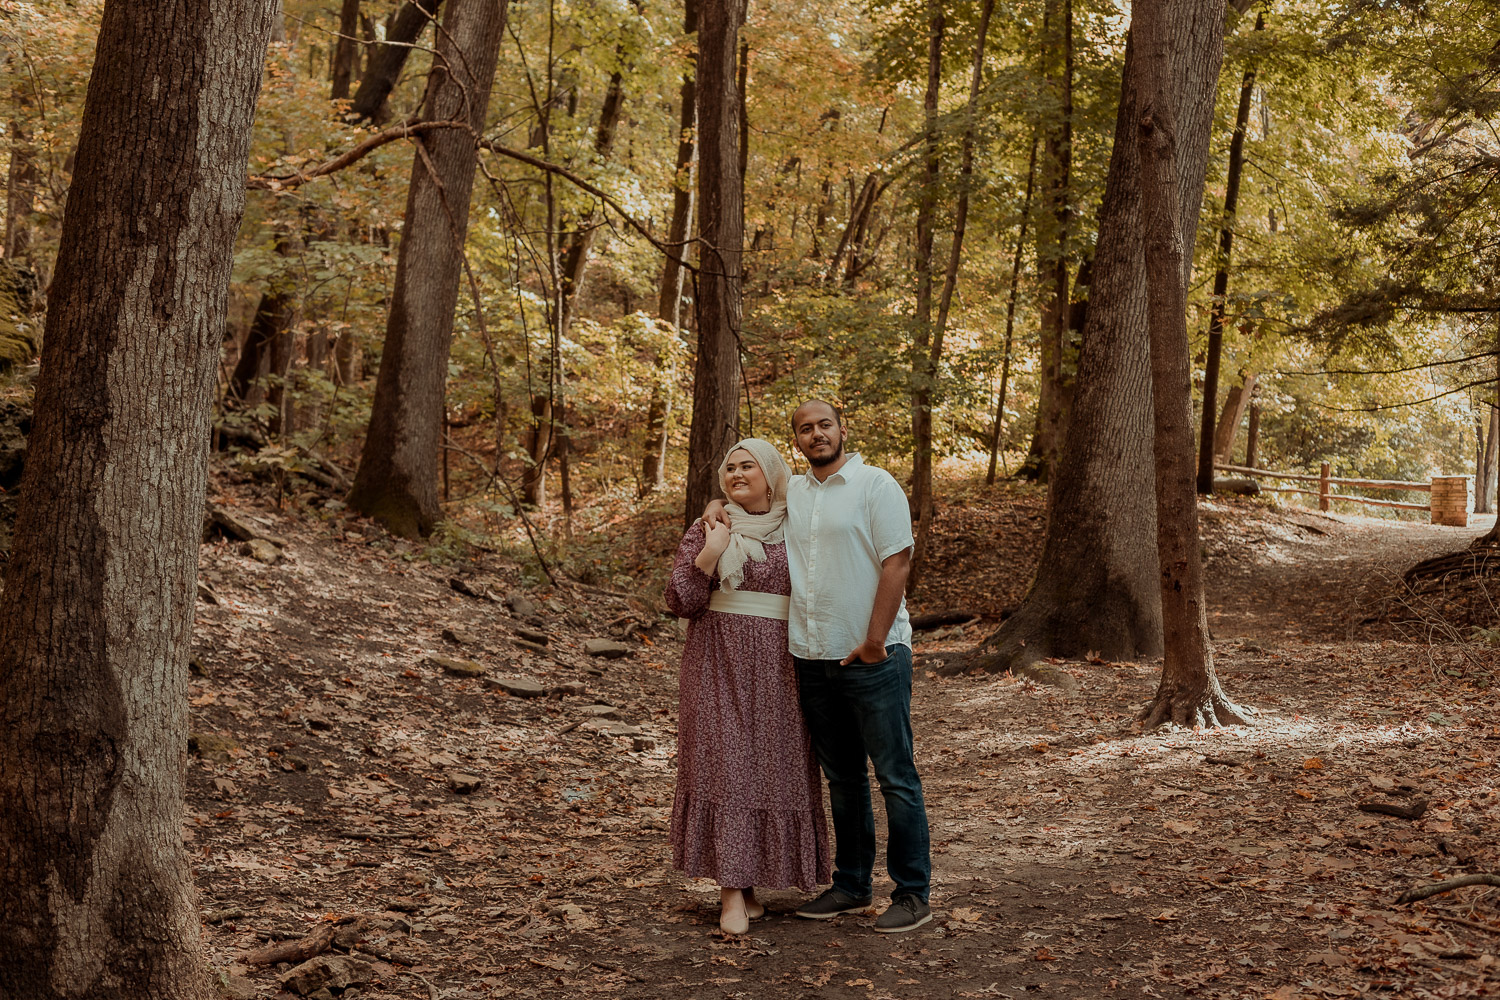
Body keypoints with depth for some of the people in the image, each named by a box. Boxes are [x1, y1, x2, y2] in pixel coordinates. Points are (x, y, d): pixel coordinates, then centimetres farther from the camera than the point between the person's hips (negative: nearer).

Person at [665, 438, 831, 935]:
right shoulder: (707, 530, 4)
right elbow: (680, 601, -2)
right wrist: (708, 556, -15)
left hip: (778, 668, 2)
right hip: (720, 665, -2)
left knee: (773, 768, 3)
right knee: (723, 764, -8)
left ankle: (747, 880, 15)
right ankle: (732, 893, -8)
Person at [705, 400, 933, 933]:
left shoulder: (876, 485, -5)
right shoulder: (790, 492, 12)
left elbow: (897, 563, -11)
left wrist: (874, 641, -15)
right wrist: (717, 505, 7)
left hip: (873, 657, -6)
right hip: (813, 659, 6)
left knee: (896, 777, -1)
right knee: (842, 778, 14)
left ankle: (912, 894, 6)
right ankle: (852, 884, 25)